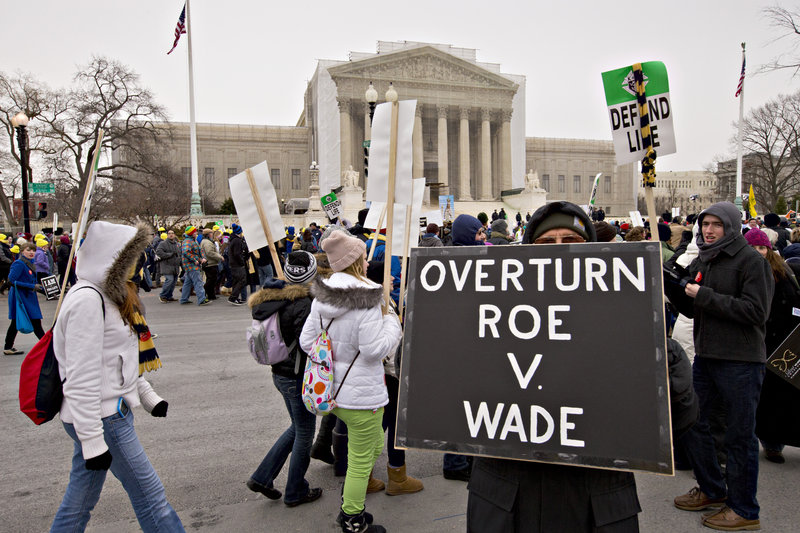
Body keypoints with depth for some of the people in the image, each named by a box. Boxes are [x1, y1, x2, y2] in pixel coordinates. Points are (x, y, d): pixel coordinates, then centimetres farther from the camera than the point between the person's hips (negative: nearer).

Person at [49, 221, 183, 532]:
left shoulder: (108, 294, 13)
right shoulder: (87, 300, -19)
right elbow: (81, 378, -23)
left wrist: (149, 397, 19)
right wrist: (92, 441, -22)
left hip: (111, 411, 10)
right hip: (100, 418, -10)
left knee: (80, 500, 19)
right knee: (149, 494, -1)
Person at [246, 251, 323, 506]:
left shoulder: (270, 300, 3)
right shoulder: (303, 305, -23)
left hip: (280, 373, 8)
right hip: (298, 378, -8)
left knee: (298, 427, 24)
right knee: (304, 433, 10)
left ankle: (262, 477, 26)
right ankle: (296, 492, 26)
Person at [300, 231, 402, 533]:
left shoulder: (321, 297, 1)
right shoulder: (366, 301, -22)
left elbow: (306, 341, 5)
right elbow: (375, 349, -22)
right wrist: (390, 320, -7)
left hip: (331, 390, 8)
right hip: (361, 394, -8)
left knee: (374, 444, 27)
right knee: (361, 461, 11)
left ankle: (348, 507, 37)